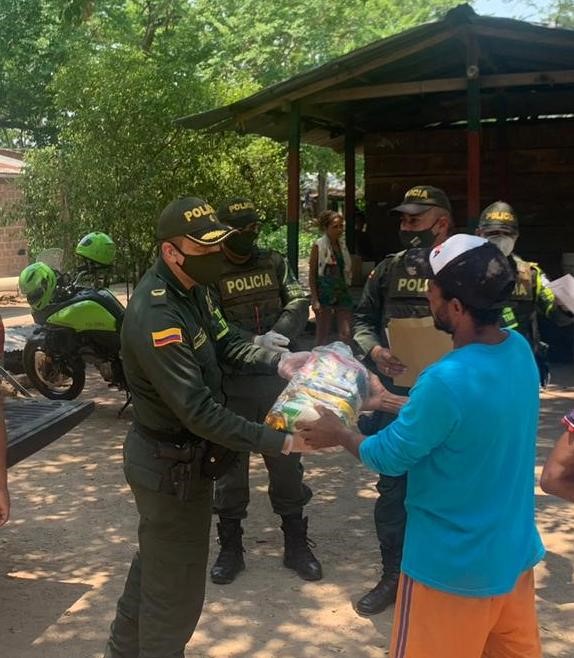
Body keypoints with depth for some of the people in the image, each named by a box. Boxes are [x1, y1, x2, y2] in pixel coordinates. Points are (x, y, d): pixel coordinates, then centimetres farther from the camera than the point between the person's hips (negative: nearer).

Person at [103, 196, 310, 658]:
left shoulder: (193, 288, -1)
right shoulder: (155, 317, -32)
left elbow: (225, 342, 6)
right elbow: (198, 411, -34)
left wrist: (278, 361, -11)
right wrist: (278, 442, -35)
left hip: (177, 455, 10)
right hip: (172, 464, -10)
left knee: (156, 563, 27)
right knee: (176, 585, 7)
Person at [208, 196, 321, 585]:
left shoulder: (274, 263, 7)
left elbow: (299, 302, -4)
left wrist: (278, 337, -22)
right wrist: (255, 342, -26)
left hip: (277, 381, 3)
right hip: (232, 385, -3)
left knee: (287, 462, 12)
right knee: (231, 465, 9)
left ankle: (296, 545, 27)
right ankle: (230, 549, 24)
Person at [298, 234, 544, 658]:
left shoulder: (447, 380, -30)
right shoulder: (520, 349, -6)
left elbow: (389, 457, -16)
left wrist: (339, 435, 2)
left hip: (455, 566, -7)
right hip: (515, 551, 7)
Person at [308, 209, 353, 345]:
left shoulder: (342, 245, 8)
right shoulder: (318, 246, -7)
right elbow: (312, 274, -8)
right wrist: (315, 299, -13)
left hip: (342, 293, 5)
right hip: (325, 292, -5)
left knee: (346, 334, 2)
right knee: (322, 335, 5)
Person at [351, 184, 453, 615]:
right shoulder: (390, 268, 7)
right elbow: (363, 318, 12)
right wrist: (374, 350, -7)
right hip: (393, 395, 3)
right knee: (392, 486, 10)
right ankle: (394, 575, 26)